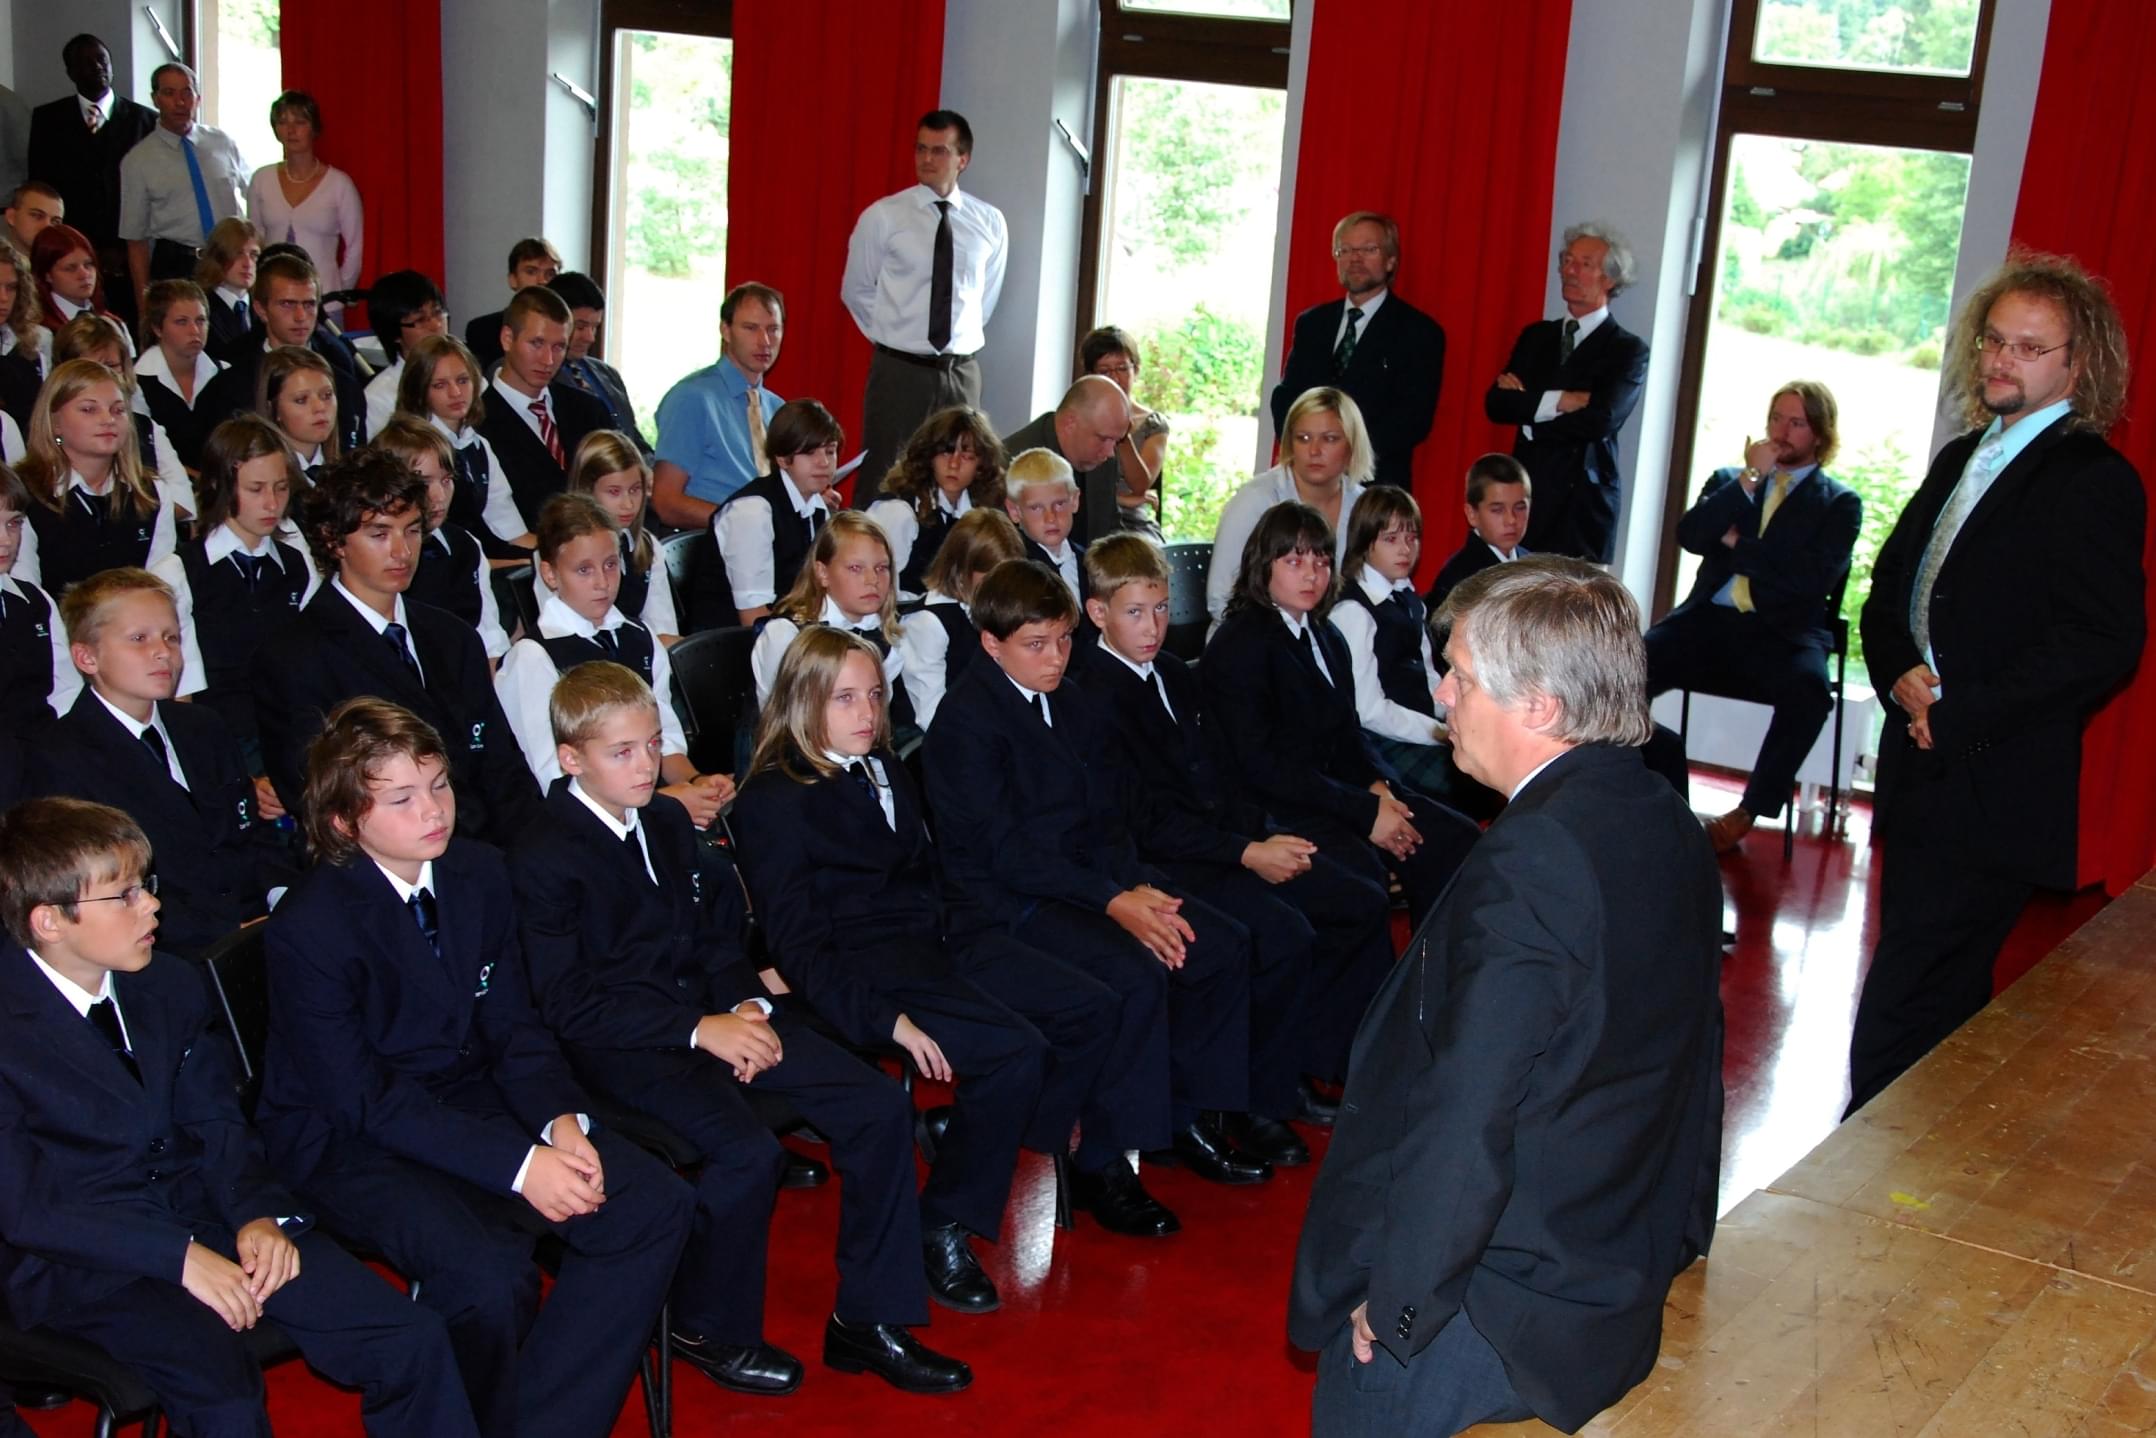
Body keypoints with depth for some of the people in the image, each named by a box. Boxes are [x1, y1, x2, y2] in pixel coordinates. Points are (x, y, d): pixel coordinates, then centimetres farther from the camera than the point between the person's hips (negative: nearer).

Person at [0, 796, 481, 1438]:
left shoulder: (172, 986, 8)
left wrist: (260, 1213, -9)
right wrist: (178, 1255, -21)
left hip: (205, 1214, 5)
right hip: (80, 1262, -5)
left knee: (413, 1341, -11)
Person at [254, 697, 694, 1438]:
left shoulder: (479, 874, 0)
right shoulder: (307, 926, -18)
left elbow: (514, 1028, 5)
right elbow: (365, 1100, -20)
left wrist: (561, 1121, -16)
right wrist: (517, 1163, -26)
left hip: (472, 1099, 7)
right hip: (349, 1143, -6)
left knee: (653, 1205, -11)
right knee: (486, 1271, -32)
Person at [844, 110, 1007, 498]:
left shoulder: (989, 223, 3)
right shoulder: (882, 217, -5)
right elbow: (856, 290, 5)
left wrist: (960, 335, 12)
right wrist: (890, 335, 5)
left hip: (962, 370, 3)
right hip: (898, 369, -2)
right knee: (885, 477, 0)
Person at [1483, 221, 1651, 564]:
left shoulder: (1628, 350, -1)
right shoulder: (1536, 335, 14)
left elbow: (1599, 420, -16)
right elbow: (1495, 403, 2)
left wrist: (1526, 405, -6)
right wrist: (1554, 401, -12)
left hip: (1582, 502, -4)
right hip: (1525, 494, 4)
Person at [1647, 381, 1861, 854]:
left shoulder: (1840, 503, 10)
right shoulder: (1729, 479, 21)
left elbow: (1815, 578, -6)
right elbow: (1689, 536, 1)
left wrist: (1736, 543, -2)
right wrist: (1749, 480, -4)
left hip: (1784, 633, -2)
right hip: (1710, 620, 2)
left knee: (1808, 689, -36)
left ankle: (1747, 813, -22)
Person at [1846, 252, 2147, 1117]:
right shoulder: (1961, 460, 16)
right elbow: (1888, 590, 18)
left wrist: (1955, 713, -16)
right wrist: (1901, 674, -3)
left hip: (1994, 804, -8)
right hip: (1922, 778, 8)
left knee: (1897, 1027, -11)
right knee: (1942, 1011, 18)